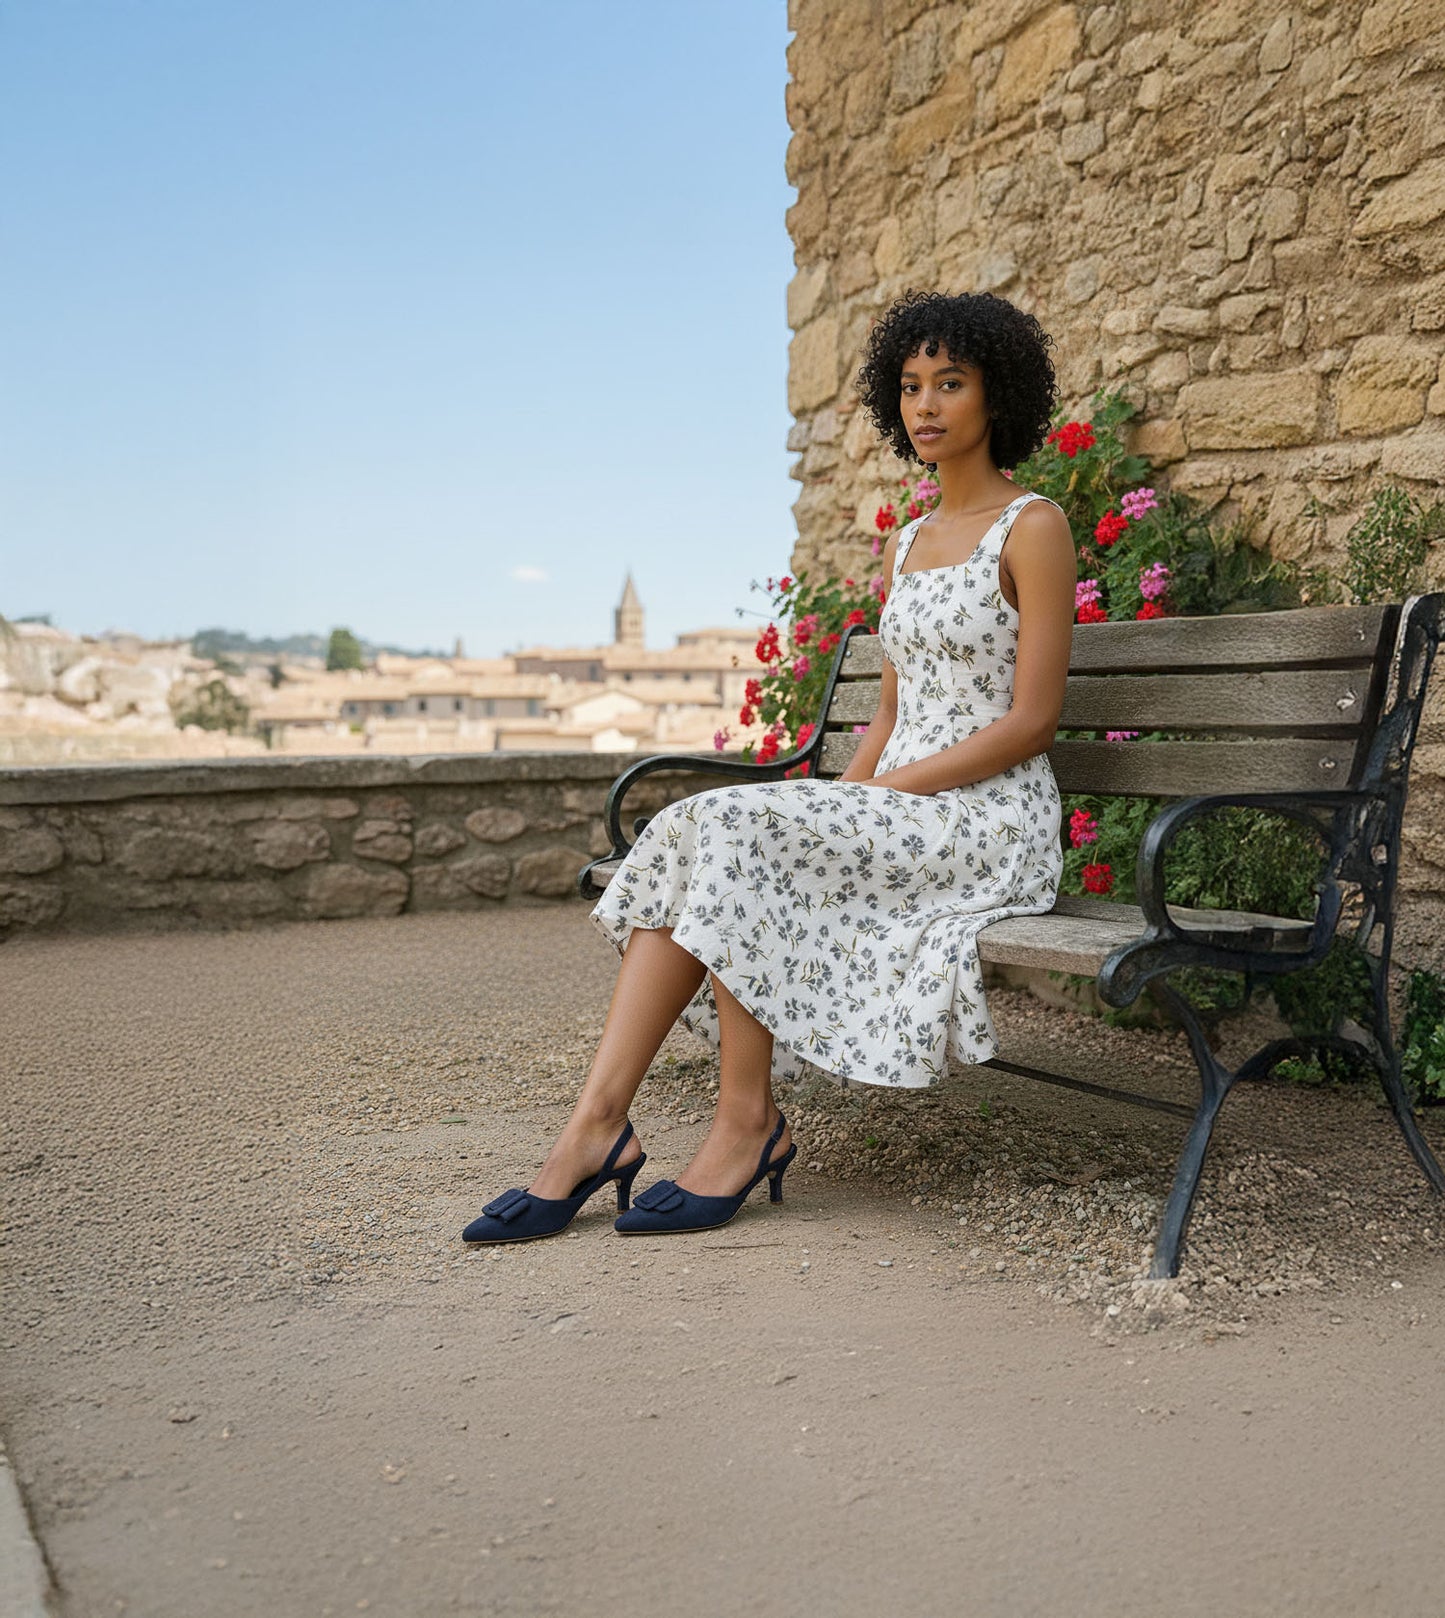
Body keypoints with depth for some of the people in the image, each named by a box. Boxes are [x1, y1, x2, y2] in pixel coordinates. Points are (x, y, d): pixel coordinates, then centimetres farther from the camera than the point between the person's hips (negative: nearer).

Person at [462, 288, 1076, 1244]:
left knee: (736, 834, -27)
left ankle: (748, 1123, -17)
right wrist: (846, 795, -1)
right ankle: (598, 1123, -24)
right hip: (896, 809, 7)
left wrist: (886, 789, -16)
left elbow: (1034, 719, -11)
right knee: (695, 836, -19)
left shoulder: (1033, 527, -4)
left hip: (991, 819, -7)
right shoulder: (908, 544, 19)